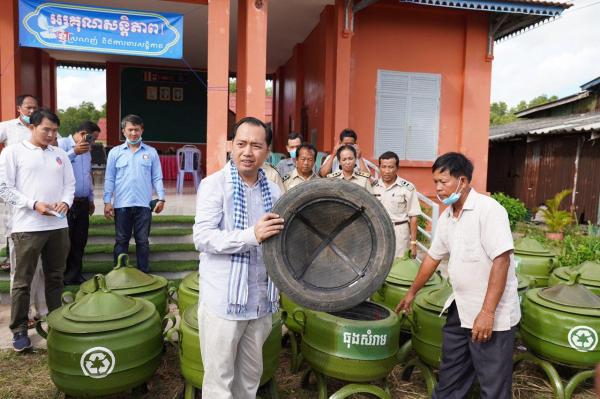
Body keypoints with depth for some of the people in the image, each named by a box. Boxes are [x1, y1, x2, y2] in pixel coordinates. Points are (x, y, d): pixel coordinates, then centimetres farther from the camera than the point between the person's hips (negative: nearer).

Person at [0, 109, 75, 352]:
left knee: (55, 278, 13)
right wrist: (34, 204, -15)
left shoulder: (60, 155, 13)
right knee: (23, 282, 3)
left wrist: (65, 202, -6)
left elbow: (70, 184, 15)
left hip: (58, 226, 4)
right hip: (27, 227, -4)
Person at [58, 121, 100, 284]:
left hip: (83, 203, 7)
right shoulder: (62, 144, -8)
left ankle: (75, 274, 22)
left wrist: (91, 199, 24)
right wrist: (74, 152, -24)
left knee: (80, 241, 11)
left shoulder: (87, 150, 18)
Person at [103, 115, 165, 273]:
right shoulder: (115, 152, 5)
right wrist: (107, 202, -3)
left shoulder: (151, 152, 5)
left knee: (142, 241, 8)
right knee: (121, 241, 9)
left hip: (143, 204, 0)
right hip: (122, 204, 0)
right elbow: (109, 179, 3)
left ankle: (144, 273, 17)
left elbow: (157, 178, 5)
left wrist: (161, 198, -3)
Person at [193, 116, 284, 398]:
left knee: (251, 375, 21)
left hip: (260, 300, 5)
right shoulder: (214, 185, -9)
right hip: (223, 300, -5)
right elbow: (202, 238, -19)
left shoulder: (273, 191, 6)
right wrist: (252, 235, -28)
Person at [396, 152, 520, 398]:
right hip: (460, 309, 7)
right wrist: (412, 292, 26)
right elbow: (433, 257, 18)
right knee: (450, 373, 20)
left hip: (493, 315, -7)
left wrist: (487, 313, -24)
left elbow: (501, 260, -22)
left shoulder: (488, 209, -17)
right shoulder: (446, 217, 7)